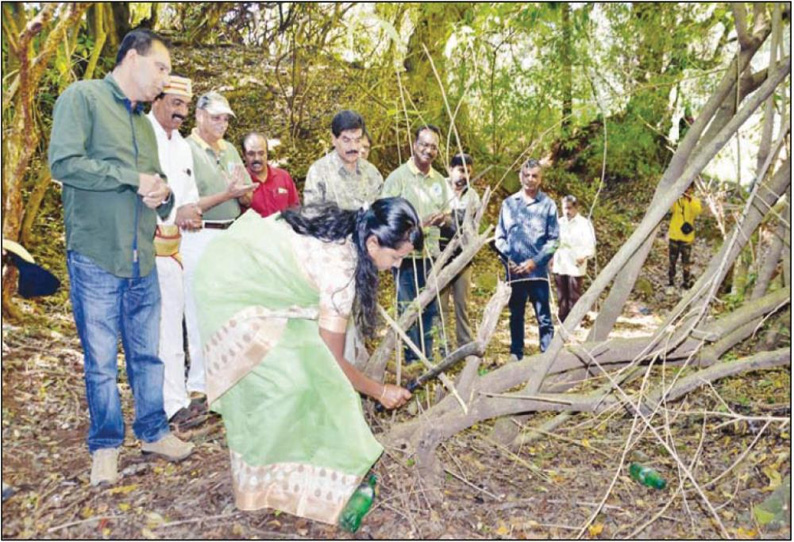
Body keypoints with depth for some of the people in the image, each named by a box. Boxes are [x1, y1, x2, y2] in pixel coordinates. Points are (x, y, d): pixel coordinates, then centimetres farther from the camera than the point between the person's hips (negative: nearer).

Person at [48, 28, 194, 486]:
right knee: (102, 361, 5)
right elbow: (64, 163, -16)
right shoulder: (82, 97, -3)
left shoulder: (144, 123, 18)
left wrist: (162, 194, -2)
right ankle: (105, 446, 21)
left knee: (147, 353, 13)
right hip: (95, 258, -6)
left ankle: (154, 431, 27)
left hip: (143, 259, 6)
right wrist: (134, 178, -11)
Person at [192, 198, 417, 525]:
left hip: (241, 262, 9)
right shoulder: (340, 270, -26)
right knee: (289, 379, -10)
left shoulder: (342, 222, -5)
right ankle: (262, 478, 8)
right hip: (232, 292, -9)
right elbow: (332, 362, -17)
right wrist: (380, 392, -3)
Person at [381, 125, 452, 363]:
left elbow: (448, 216, 17)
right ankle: (411, 359, 13)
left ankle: (427, 358, 24)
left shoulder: (440, 181, 12)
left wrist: (443, 218, -7)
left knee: (430, 310, 12)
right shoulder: (398, 176, -4)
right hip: (407, 254, -5)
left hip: (432, 254, 6)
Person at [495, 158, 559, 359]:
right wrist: (508, 259, -4)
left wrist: (535, 261, -8)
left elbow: (554, 239, 1)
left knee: (544, 317, -1)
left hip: (538, 271, -2)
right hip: (514, 271, 2)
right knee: (516, 315, 11)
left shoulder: (548, 204, 2)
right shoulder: (509, 203, 8)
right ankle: (516, 355, 20)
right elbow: (499, 236, 10)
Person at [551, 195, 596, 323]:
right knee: (562, 297, 10)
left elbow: (590, 245, -7)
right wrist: (551, 258, 12)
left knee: (574, 296, -4)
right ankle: (562, 321, 19)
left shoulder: (584, 223, -3)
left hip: (576, 266, -5)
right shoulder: (559, 223, 12)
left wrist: (584, 256, -25)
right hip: (559, 266, 5)